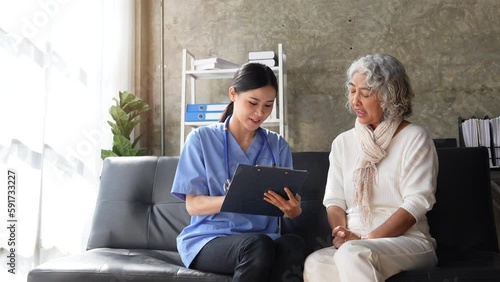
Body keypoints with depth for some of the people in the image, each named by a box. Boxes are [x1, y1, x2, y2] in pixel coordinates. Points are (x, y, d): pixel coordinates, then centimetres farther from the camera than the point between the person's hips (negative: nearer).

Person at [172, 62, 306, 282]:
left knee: (294, 244, -33)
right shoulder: (201, 139, 1)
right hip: (208, 239, -2)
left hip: (263, 240, 3)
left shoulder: (278, 146, 10)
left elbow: (288, 204, 6)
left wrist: (293, 210, -20)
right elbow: (193, 205, -4)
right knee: (258, 245, -36)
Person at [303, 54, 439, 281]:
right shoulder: (342, 142, 15)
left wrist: (366, 240, -17)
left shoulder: (414, 138, 0)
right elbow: (334, 200, 9)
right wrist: (342, 234, -12)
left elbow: (417, 202, -10)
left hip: (407, 242, -3)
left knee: (352, 255, -37)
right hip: (354, 245, 3)